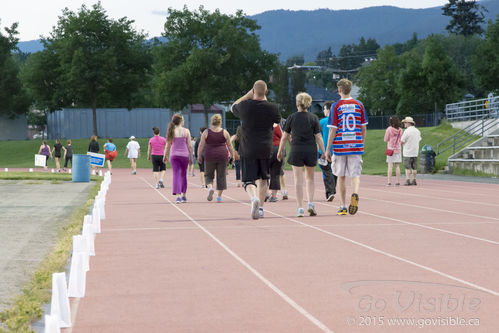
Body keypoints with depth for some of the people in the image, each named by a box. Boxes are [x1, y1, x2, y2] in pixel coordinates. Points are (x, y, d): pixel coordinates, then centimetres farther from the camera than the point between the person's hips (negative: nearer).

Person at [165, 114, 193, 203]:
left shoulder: (171, 131, 1)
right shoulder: (186, 131, -2)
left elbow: (168, 145, 2)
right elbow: (189, 145, -2)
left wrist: (165, 156, 13)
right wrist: (191, 157, 6)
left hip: (174, 155, 0)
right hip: (184, 155, 0)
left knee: (176, 175, -2)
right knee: (183, 175, 16)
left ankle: (178, 196, -16)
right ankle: (183, 195, 23)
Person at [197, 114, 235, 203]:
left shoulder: (206, 132, 0)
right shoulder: (225, 132, 2)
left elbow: (201, 145, 0)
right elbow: (229, 146, 6)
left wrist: (199, 156, 9)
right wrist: (233, 155, 14)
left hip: (209, 156, 0)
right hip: (222, 156, 1)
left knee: (208, 175, 12)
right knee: (221, 176, 8)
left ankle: (210, 187, -16)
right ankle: (219, 196, 7)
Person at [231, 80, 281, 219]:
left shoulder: (245, 106, -6)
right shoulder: (272, 108, -6)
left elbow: (233, 107, 17)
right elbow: (278, 120, 17)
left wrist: (248, 95, 18)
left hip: (248, 149, -1)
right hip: (266, 149, 1)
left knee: (249, 180, 0)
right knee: (263, 179, 18)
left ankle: (254, 198, -29)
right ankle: (261, 207, 17)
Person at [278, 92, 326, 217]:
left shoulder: (292, 118, -3)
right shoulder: (313, 118, -2)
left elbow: (284, 137, 2)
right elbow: (318, 137, -5)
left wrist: (280, 152, 12)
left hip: (296, 150, -1)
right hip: (311, 150, 1)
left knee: (298, 180, 2)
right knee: (310, 178, 17)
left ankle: (300, 208, -2)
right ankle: (310, 203, 2)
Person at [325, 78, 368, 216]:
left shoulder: (336, 106, -4)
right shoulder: (359, 105, 4)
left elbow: (333, 130, -5)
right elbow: (363, 128, 8)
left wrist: (327, 149, 0)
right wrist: (362, 143, 21)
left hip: (340, 146, -1)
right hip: (356, 145, 1)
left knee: (341, 176, 10)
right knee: (355, 174, 4)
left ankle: (343, 207, 12)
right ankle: (355, 194, -26)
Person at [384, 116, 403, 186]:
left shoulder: (389, 129, -9)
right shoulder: (400, 130, 2)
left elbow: (385, 140, -4)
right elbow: (400, 139, 12)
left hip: (390, 149, -3)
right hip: (398, 149, 3)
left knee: (390, 166, -5)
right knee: (397, 166, 7)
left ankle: (389, 181, -9)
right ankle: (398, 182, 6)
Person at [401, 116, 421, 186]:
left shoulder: (407, 131, -13)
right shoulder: (417, 131, 9)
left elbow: (402, 141, -12)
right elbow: (419, 140, 15)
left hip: (408, 152, -6)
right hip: (415, 152, 6)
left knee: (407, 167, -4)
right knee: (414, 167, 9)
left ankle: (408, 180, -10)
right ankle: (414, 180, 10)